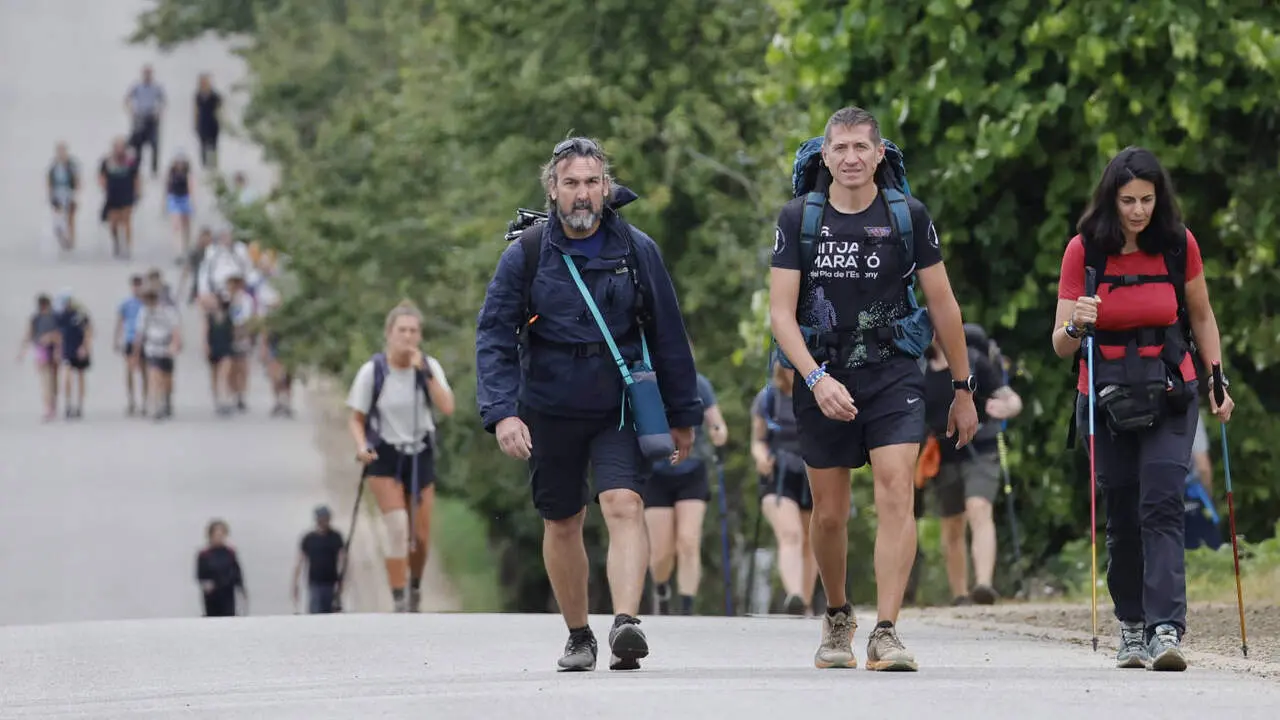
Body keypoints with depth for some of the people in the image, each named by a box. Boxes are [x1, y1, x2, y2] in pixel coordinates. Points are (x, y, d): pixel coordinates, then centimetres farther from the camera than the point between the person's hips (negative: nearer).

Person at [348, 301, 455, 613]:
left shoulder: (429, 366, -4)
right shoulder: (372, 371, -10)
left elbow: (447, 408, -17)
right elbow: (357, 419, -2)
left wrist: (424, 371, -22)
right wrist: (362, 446, -22)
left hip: (420, 456, 3)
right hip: (384, 457, -3)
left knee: (421, 537, 4)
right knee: (397, 526, -20)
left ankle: (415, 587, 33)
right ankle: (399, 602, -16)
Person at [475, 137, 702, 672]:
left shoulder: (637, 250, -3)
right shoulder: (526, 254, -5)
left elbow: (668, 336, 5)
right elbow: (494, 336, -6)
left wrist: (682, 415, 9)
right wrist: (502, 411, -20)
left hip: (621, 409, -1)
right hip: (551, 412, 1)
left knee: (624, 507, -21)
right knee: (562, 524, 11)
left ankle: (626, 625, -32)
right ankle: (578, 637, 28)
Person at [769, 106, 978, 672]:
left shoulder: (908, 216, -1)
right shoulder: (798, 219, -2)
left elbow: (943, 304, 7)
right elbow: (781, 312, -6)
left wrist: (963, 390, 10)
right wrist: (816, 379, -20)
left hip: (893, 375, -1)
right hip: (823, 380, 1)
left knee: (896, 493, -18)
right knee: (829, 513, 8)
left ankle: (886, 633, -21)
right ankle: (837, 618, 34)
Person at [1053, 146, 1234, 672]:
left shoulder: (1179, 246, -3)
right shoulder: (1083, 251, -6)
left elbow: (1201, 317, 13)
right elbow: (1060, 344, -6)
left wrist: (1217, 382, 5)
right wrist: (1076, 326, -28)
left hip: (1169, 396, -1)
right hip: (1105, 397, 1)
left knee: (1161, 506, -15)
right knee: (1121, 516, 4)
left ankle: (1166, 630, -24)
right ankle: (1132, 628, 22)